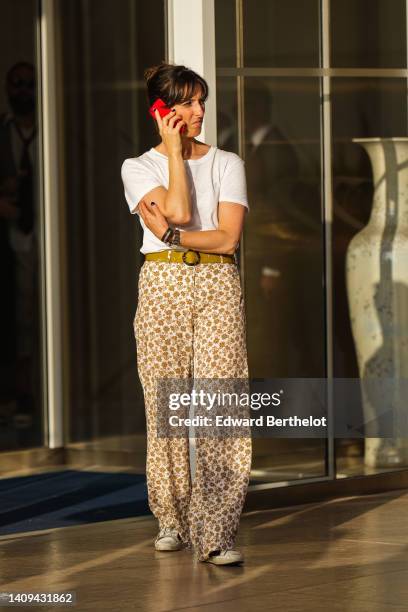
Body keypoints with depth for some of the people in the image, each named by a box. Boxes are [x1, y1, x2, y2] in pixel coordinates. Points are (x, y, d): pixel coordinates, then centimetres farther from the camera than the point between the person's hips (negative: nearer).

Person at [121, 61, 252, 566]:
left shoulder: (227, 164, 10)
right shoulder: (138, 168, 6)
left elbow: (228, 237, -2)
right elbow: (179, 210, -12)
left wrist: (170, 234, -11)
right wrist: (175, 149, -4)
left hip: (218, 287, 0)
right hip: (163, 285, 0)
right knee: (165, 407, 1)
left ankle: (215, 533, -15)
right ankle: (172, 520, 17)